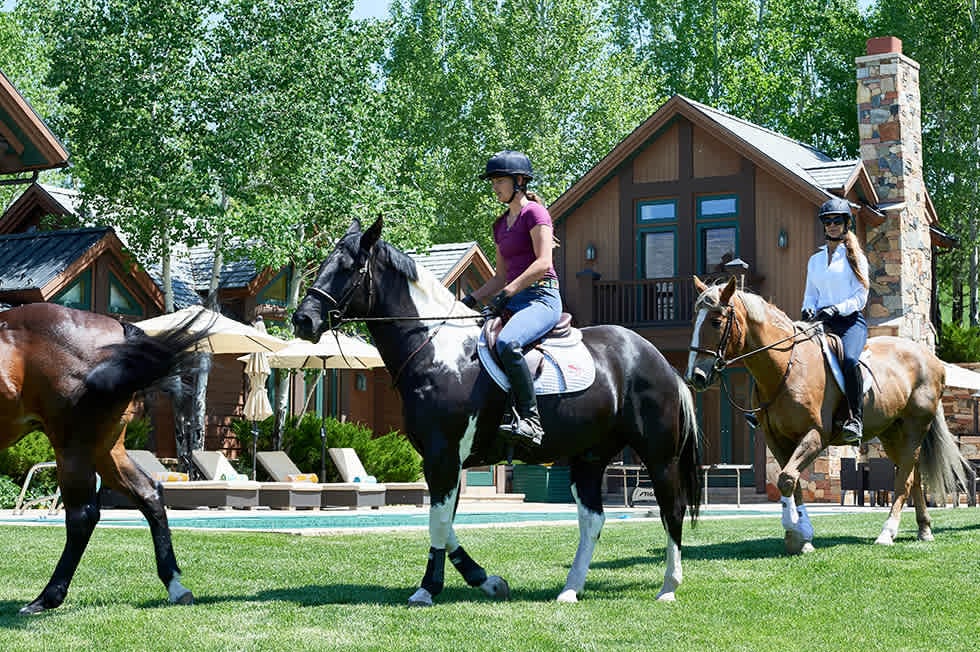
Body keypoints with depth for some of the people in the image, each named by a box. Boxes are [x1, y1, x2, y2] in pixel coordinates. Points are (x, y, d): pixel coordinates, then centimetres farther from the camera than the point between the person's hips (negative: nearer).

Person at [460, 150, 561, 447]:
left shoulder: (534, 212, -4)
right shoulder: (501, 224, 22)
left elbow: (543, 263, -16)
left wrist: (507, 293, -21)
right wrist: (470, 300, 11)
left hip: (541, 298, -9)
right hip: (513, 301, 9)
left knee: (507, 344, -36)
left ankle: (530, 421, -35)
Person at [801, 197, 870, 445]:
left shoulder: (855, 256, 8)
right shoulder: (815, 260, 21)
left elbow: (861, 296, 0)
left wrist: (837, 309, -16)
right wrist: (808, 309, -1)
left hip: (850, 320, -5)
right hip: (822, 321, 5)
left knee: (849, 359, -34)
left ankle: (856, 418, -32)